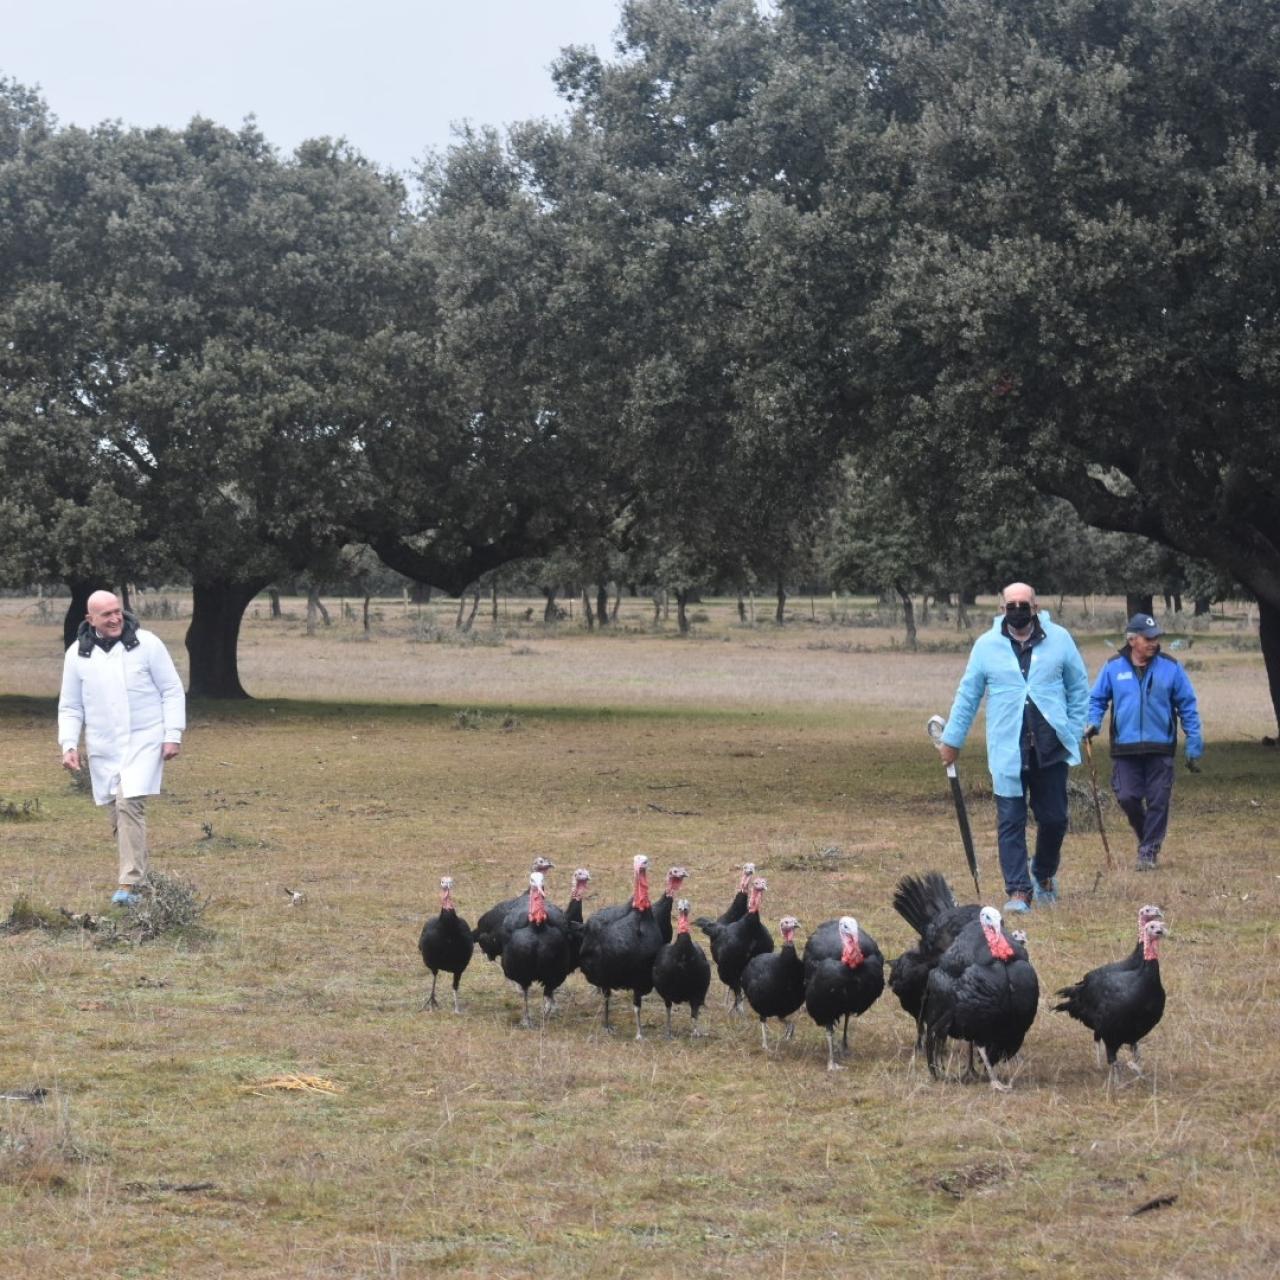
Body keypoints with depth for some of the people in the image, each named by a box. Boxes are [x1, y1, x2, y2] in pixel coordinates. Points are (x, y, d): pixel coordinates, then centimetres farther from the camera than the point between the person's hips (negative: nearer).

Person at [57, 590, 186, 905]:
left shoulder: (146, 644, -5)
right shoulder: (77, 655, 3)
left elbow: (172, 691, 0)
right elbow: (70, 707, 11)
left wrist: (173, 734, -6)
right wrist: (69, 744, -1)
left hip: (144, 741, -4)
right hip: (103, 746, 4)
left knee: (130, 804, -18)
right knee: (119, 811, 8)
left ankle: (130, 884, -18)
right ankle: (137, 874, 24)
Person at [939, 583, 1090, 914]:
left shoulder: (1059, 639, 1)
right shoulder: (986, 645, 2)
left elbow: (1079, 688, 9)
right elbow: (967, 696, 9)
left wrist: (1073, 733, 4)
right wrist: (952, 738, 11)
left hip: (1050, 748, 1)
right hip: (1007, 750, -1)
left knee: (1053, 819, 9)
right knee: (1010, 822, -3)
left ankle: (1044, 875, 34)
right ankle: (1019, 892, 1)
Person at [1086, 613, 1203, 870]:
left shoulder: (1171, 667, 0)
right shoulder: (1113, 667, 2)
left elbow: (1188, 707, 4)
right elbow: (1097, 699, 11)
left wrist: (1194, 747, 1)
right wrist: (1093, 723, -9)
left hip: (1160, 748, 0)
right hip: (1125, 748, 1)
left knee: (1158, 801, 0)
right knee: (1127, 797, -2)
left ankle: (1148, 852, 12)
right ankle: (1147, 836, 24)